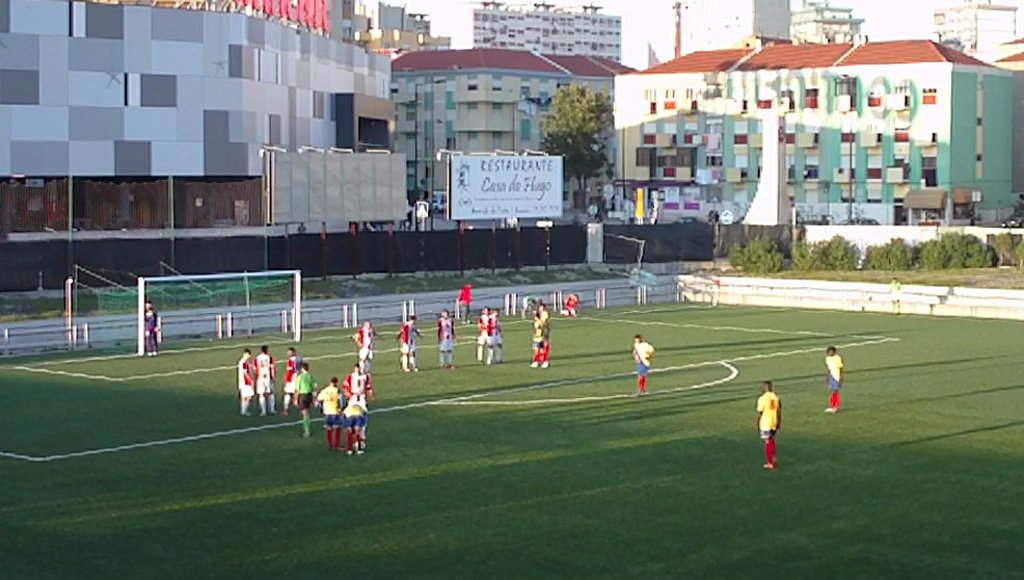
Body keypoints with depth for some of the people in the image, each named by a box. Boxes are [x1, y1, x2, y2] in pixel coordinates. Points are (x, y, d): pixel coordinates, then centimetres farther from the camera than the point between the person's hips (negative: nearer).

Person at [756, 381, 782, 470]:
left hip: (765, 423, -5)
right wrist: (779, 423, 16)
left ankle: (769, 463, 10)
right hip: (774, 423, 5)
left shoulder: (762, 398, -15)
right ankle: (773, 459, 23)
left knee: (767, 442, 4)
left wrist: (757, 423, 0)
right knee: (772, 441, 23)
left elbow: (760, 413, -12)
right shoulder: (776, 398, 1)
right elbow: (779, 411, 6)